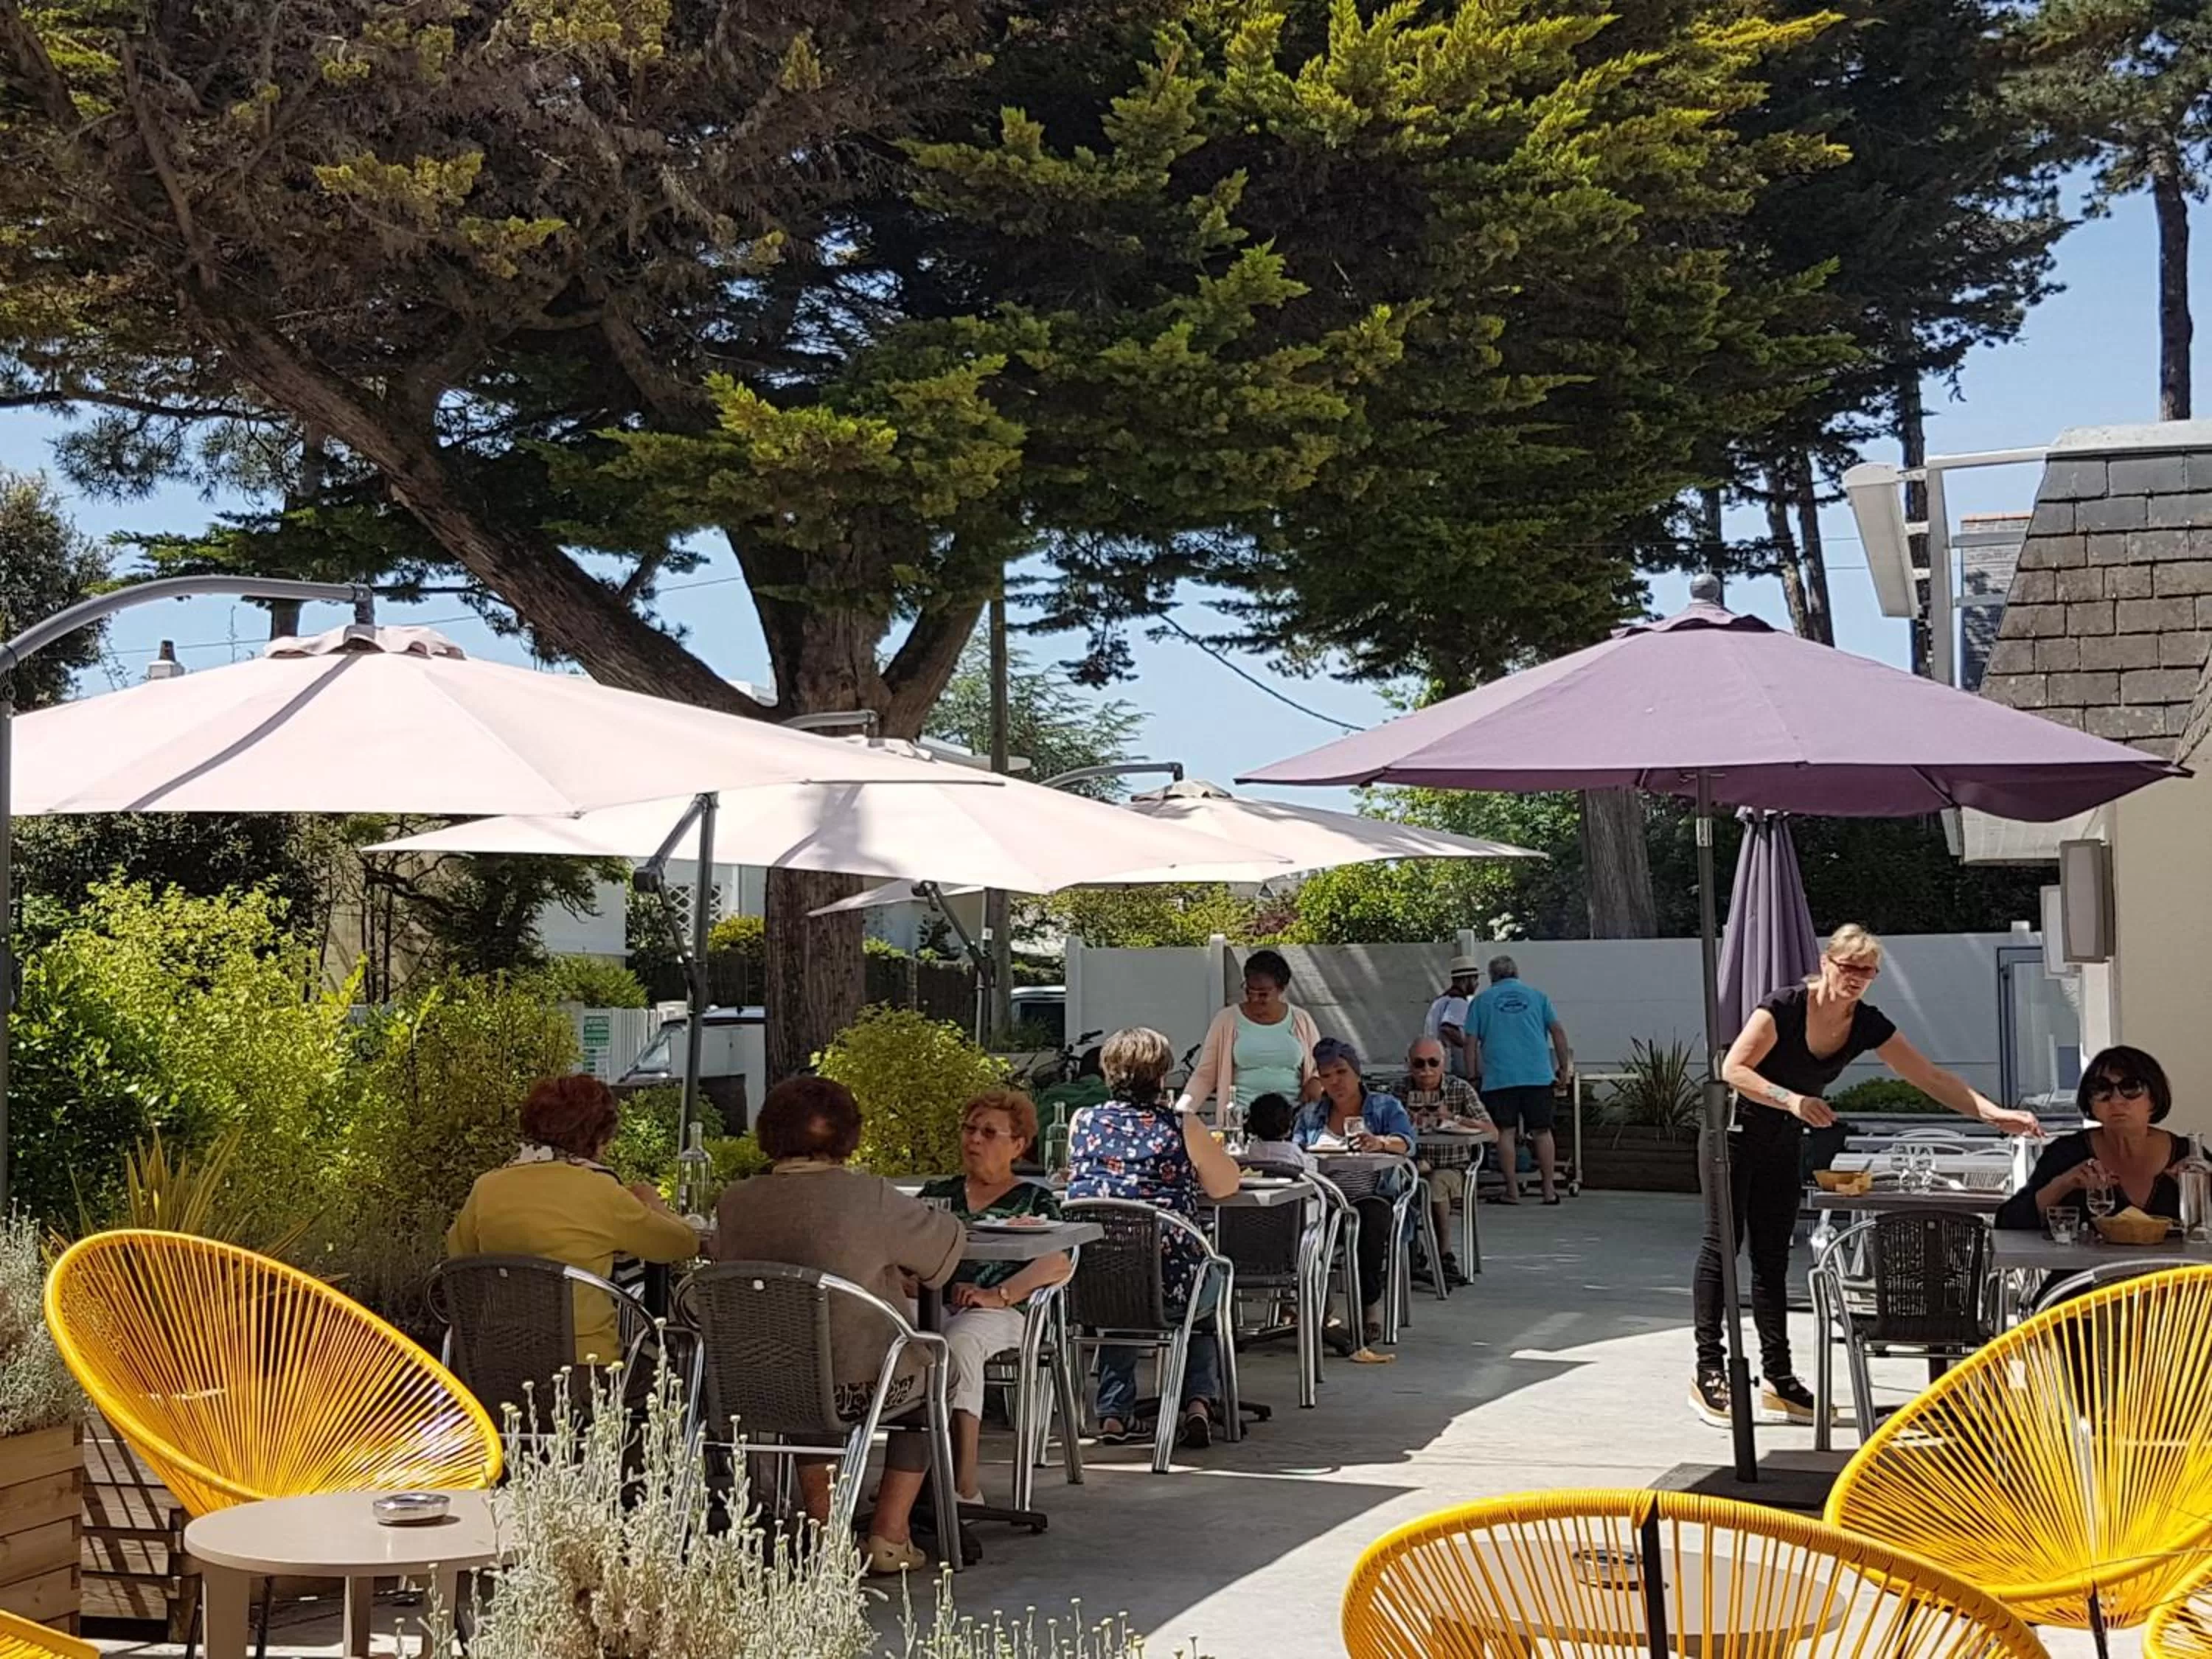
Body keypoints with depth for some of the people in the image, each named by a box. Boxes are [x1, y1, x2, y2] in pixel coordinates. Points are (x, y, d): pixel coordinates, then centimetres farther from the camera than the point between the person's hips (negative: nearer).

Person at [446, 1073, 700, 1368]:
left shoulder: (486, 1187, 2)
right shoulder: (599, 1191, -9)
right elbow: (685, 1243, 2)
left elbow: (457, 1250, 22)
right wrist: (652, 1204, 22)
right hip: (586, 1361, -5)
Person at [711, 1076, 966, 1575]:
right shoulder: (868, 1196, -15)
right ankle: (888, 1535, 24)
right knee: (929, 1378, 27)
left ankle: (822, 1529, 35)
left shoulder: (734, 1203, -5)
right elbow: (949, 1241, -1)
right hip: (860, 1386, -4)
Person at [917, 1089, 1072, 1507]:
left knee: (958, 1344, -38)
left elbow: (1059, 1264, 2)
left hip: (1000, 1313, -2)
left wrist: (997, 1295, -14)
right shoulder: (936, 1193, 29)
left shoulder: (1034, 1199, 18)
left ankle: (965, 1484, -39)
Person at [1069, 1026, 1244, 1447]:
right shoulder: (1182, 1125, -3)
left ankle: (1114, 1412, 32)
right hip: (1167, 1285, -3)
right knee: (1210, 1287, 33)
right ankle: (1200, 1399, 19)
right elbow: (1226, 1185, 10)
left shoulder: (1083, 1121, 4)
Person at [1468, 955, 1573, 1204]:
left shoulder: (1481, 1001, 10)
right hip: (1538, 1075, 1)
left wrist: (1472, 1075, 10)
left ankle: (1512, 1191, 3)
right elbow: (1558, 1032, 6)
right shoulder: (1537, 996, 13)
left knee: (1506, 1133, 2)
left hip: (1499, 1078, -1)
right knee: (1542, 1132, 6)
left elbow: (1471, 1043, 5)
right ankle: (1549, 1190, 6)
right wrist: (1564, 1066, 12)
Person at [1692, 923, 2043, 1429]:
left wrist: (1996, 1115, -15)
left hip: (1782, 1144, 6)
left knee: (1773, 1257, 7)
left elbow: (1932, 1078, -5)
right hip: (1736, 1131, -6)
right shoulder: (1784, 1007, -22)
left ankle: (1777, 1377, 9)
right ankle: (1708, 1372, -4)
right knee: (1723, 1244, -6)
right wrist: (1791, 1099, -39)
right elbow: (1734, 1070, -25)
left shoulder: (1867, 1025, -6)